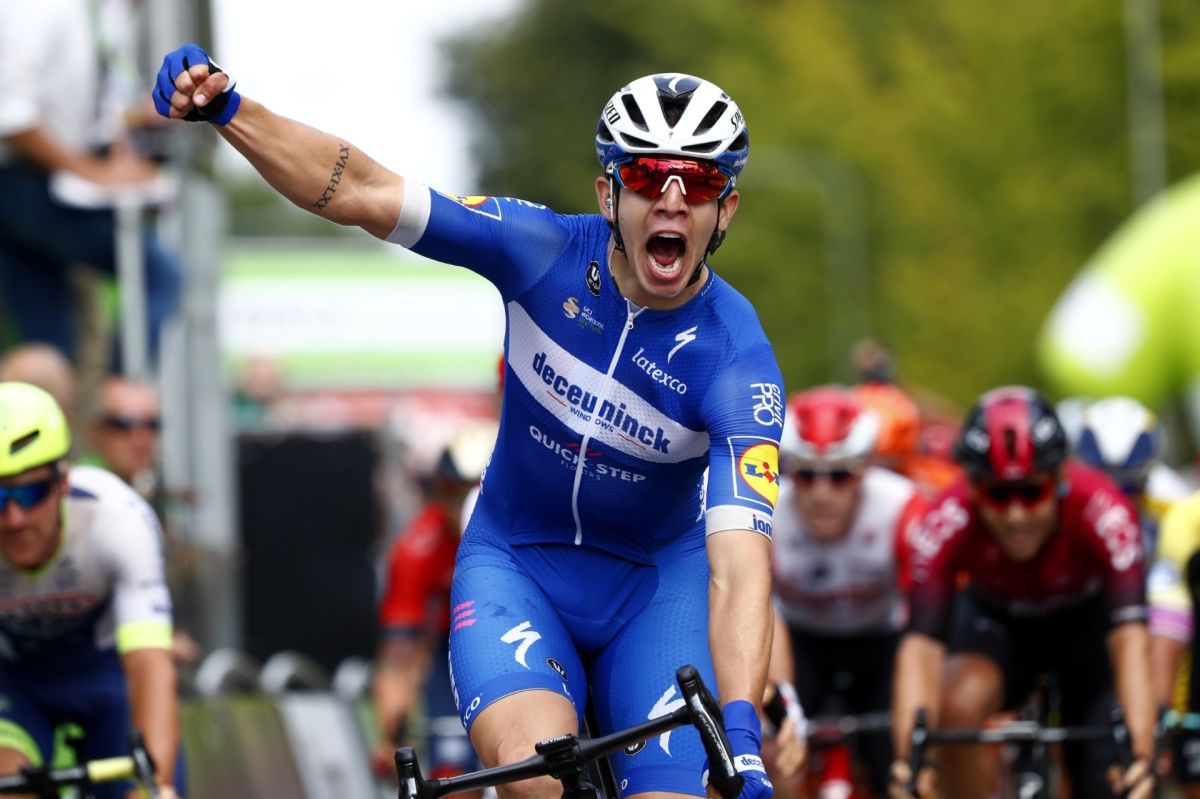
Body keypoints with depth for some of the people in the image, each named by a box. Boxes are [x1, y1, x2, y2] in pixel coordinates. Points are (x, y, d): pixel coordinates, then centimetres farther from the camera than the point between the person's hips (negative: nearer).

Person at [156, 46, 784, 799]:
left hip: (657, 581, 0)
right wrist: (226, 110, -35)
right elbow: (361, 193, -20)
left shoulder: (738, 360, -23)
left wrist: (742, 731, -47)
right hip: (516, 563, 0)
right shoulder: (547, 251, -16)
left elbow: (739, 565, -33)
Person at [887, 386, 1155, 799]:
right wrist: (909, 755, -58)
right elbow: (921, 645, -42)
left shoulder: (1102, 511, -37)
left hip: (1086, 622, 0)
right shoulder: (948, 523, -35)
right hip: (997, 621, 0)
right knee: (959, 705, -32)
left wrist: (1141, 753, -60)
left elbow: (1129, 638, -46)